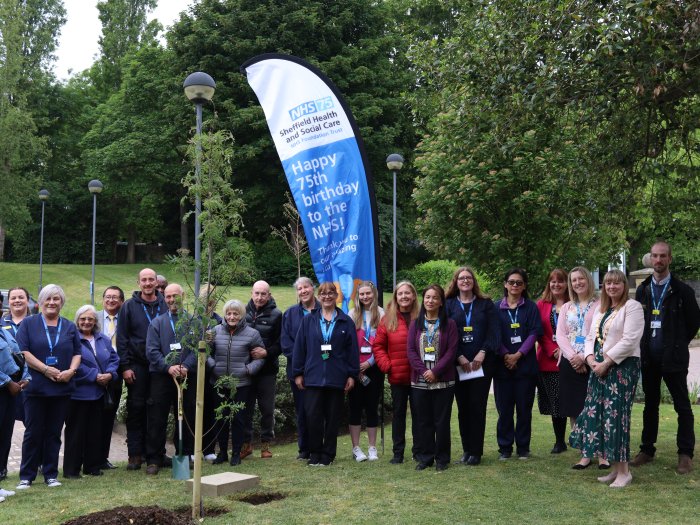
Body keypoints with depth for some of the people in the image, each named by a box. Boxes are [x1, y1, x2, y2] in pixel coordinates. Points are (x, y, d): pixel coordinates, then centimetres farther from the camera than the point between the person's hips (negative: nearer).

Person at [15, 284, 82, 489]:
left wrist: (71, 371, -9)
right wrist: (46, 369, -15)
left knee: (54, 433, 7)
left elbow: (77, 353, 11)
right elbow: (23, 351, -6)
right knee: (33, 432, 1)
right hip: (36, 387, -2)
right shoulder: (28, 324, 3)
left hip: (62, 388, 3)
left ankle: (51, 474, 15)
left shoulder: (69, 327, 12)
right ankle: (26, 476, 10)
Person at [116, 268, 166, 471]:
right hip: (137, 365, -1)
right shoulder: (129, 306, 2)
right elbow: (122, 338, 0)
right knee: (136, 408, 1)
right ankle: (135, 454, 7)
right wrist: (125, 367, -7)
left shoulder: (165, 306, 6)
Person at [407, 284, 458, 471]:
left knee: (442, 420, 3)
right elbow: (410, 350, 2)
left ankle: (442, 458, 12)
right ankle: (424, 457, 15)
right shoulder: (416, 324, 9)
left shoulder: (449, 324, 2)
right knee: (423, 420, 7)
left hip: (443, 381, -2)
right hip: (419, 381, 2)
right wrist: (423, 371, -10)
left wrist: (435, 371, -13)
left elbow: (451, 351, -5)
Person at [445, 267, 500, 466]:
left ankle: (476, 451, 2)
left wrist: (482, 353, -13)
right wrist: (459, 357, -10)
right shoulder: (449, 305, 9)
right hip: (459, 364, 1)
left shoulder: (486, 304, 9)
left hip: (481, 363, -1)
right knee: (463, 407, 4)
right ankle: (466, 450, 12)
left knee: (477, 406, -3)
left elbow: (493, 331, 1)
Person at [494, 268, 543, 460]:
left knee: (524, 407, 3)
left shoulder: (531, 307, 6)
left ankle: (523, 447, 13)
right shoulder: (496, 308, 7)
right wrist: (505, 355, -10)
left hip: (525, 364, 0)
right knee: (504, 408, 2)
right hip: (502, 364, 0)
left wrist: (518, 355, -11)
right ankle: (504, 448, 11)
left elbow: (534, 333, -2)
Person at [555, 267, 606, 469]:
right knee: (574, 410, 5)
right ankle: (585, 454, 14)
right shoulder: (566, 308, 15)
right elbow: (560, 335, 6)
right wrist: (572, 356, -10)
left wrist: (584, 357, -13)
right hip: (570, 364, 5)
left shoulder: (600, 305, 0)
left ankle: (602, 453, 7)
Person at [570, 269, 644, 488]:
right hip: (599, 368, 8)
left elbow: (629, 340, -15)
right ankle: (615, 468, 15)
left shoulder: (632, 307, -6)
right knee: (598, 415, 5)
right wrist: (590, 358, -2)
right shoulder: (600, 309, 18)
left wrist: (606, 363, -16)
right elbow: (591, 337, 17)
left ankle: (624, 471, 1)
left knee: (616, 416, -9)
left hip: (622, 367, -8)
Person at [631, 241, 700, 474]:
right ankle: (647, 450, 19)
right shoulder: (642, 290, 8)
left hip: (673, 358, -4)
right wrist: (643, 345, 8)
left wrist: (678, 344, 5)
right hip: (648, 357, 4)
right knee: (650, 404, 12)